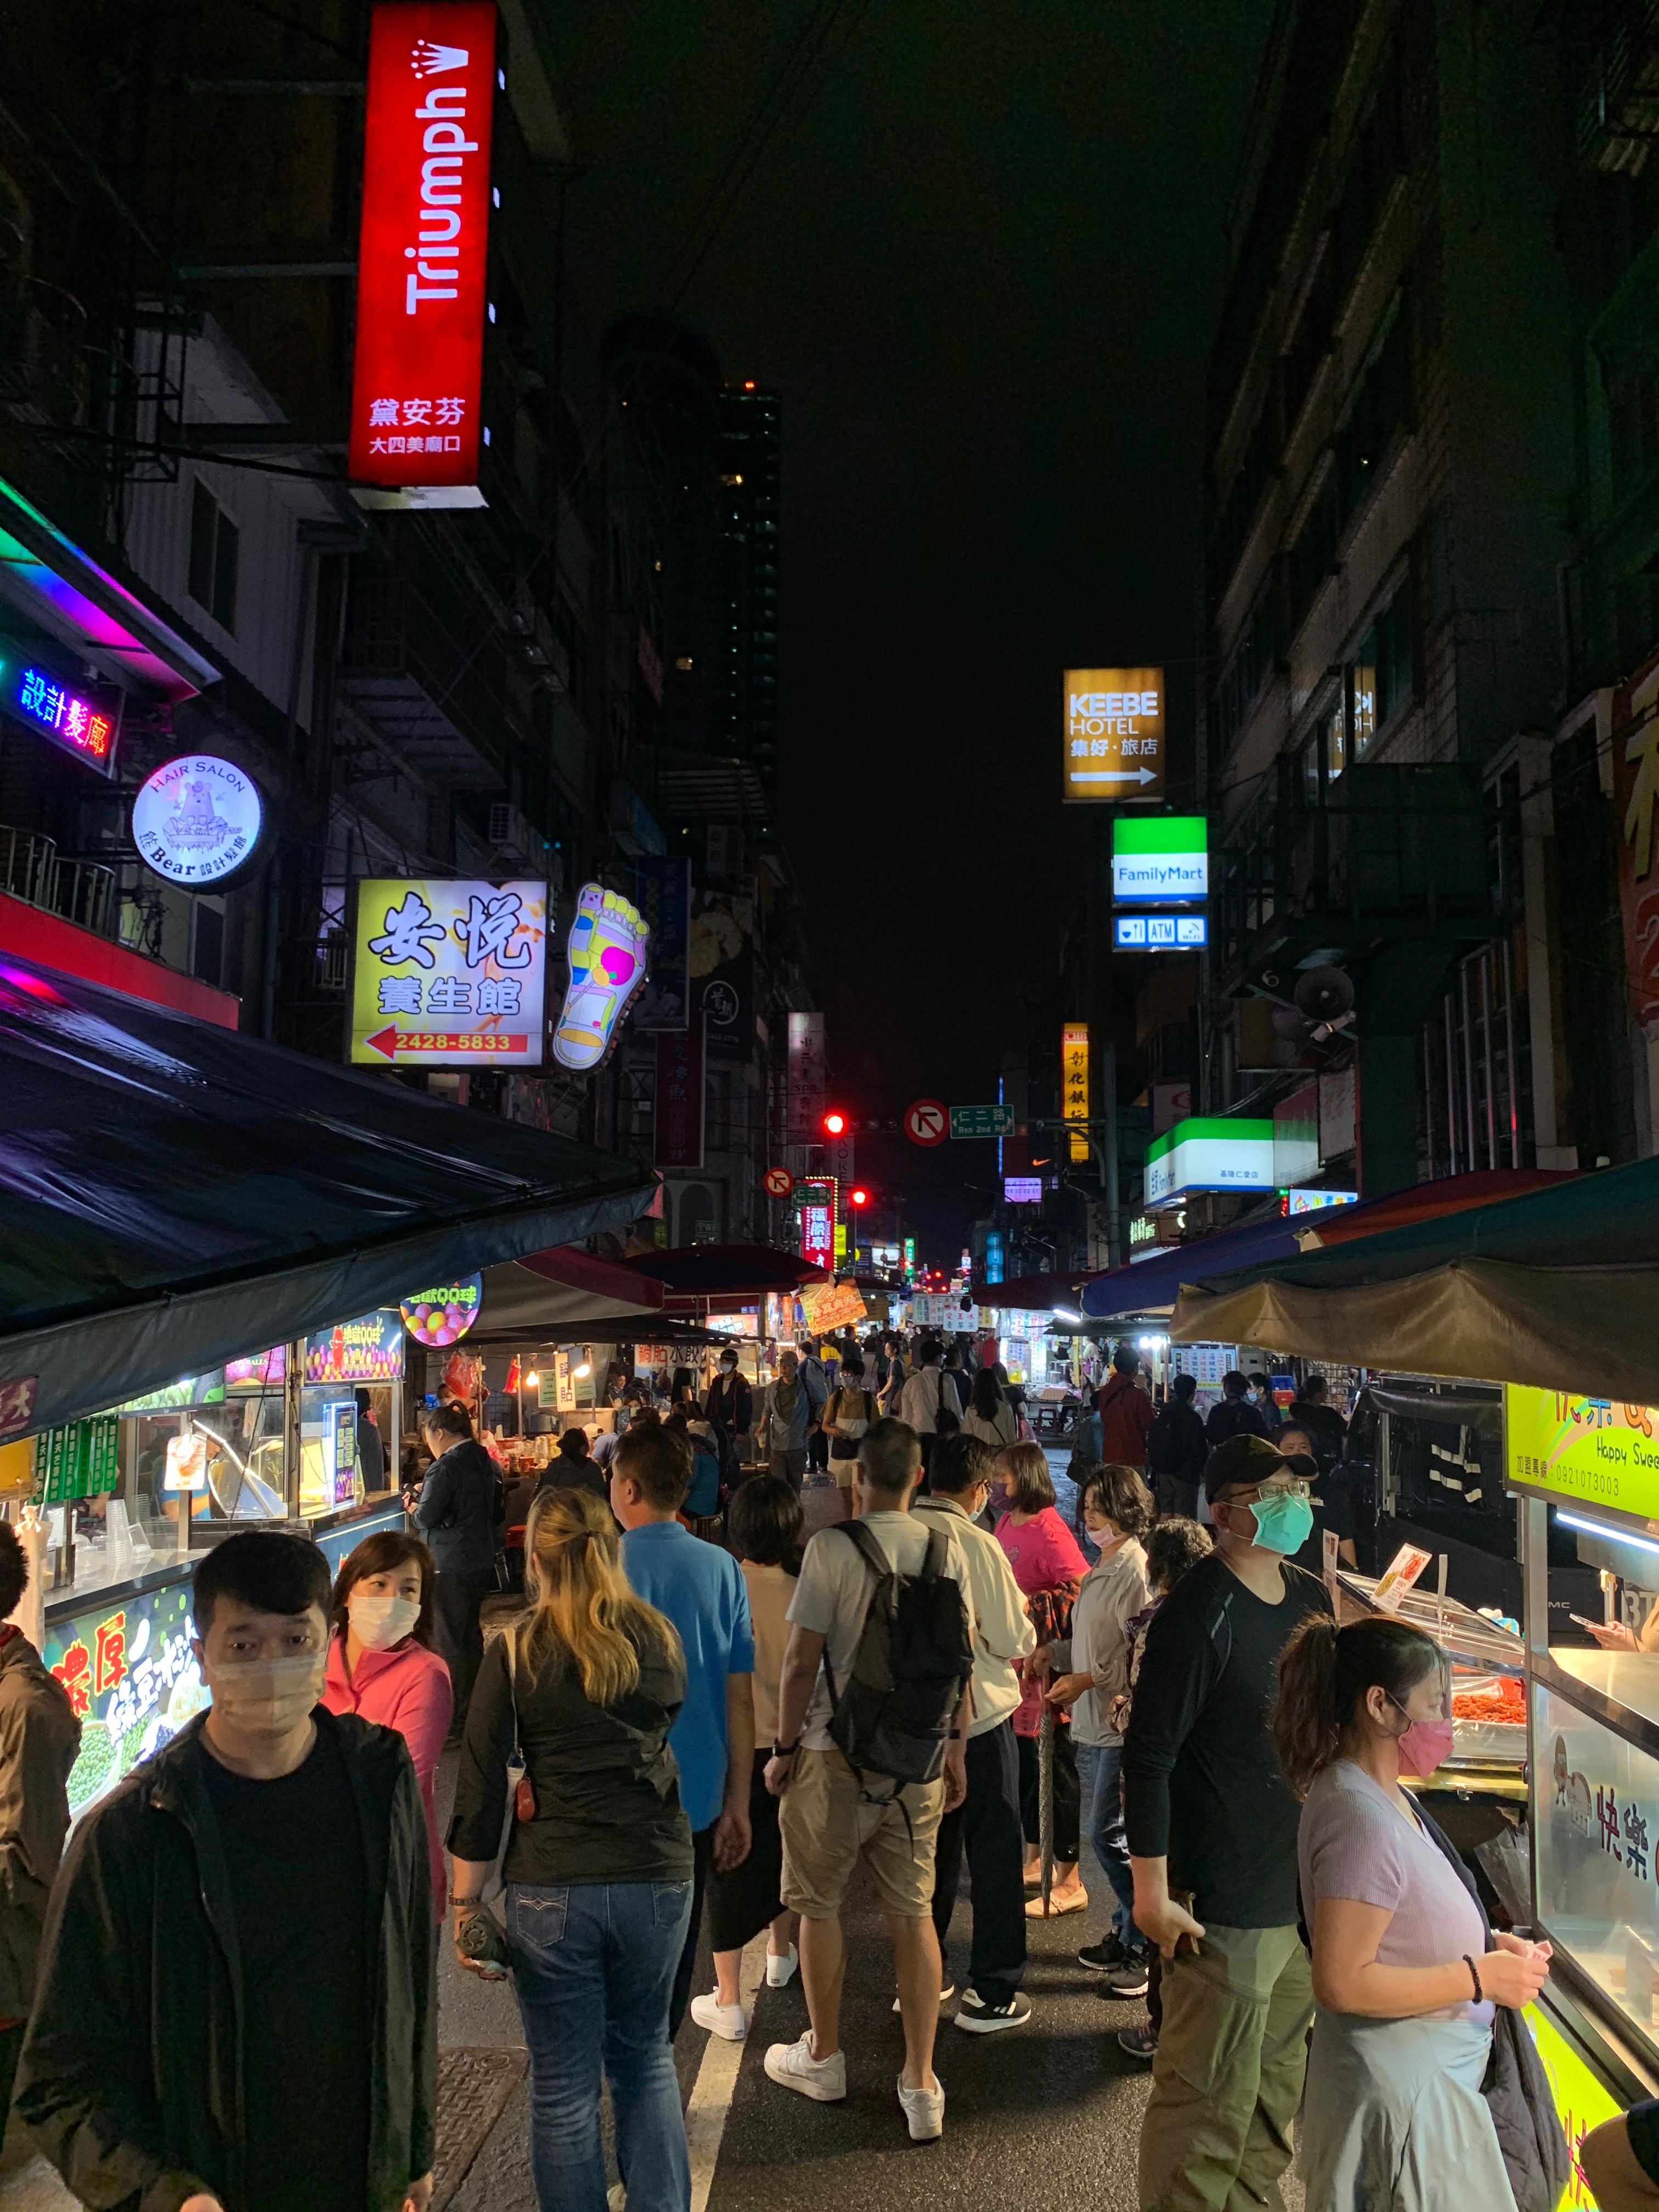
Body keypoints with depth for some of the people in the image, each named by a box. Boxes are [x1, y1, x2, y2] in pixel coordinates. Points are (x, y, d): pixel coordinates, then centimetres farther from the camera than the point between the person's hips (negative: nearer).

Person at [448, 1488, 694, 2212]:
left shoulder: (515, 1652, -6)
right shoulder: (659, 1638, 1)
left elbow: (481, 1786, -4)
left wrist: (465, 1902, 4)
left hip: (553, 1888, -3)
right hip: (658, 1875, 3)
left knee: (564, 2088, 11)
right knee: (645, 2057, 23)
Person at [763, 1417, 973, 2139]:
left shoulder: (833, 1546, -16)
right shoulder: (945, 1546, -3)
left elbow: (802, 1661, -16)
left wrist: (784, 1747, -3)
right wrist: (955, 1745, 14)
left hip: (836, 1755, -4)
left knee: (818, 1906, 15)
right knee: (912, 1912, 13)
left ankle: (823, 2059, 32)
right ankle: (921, 2086, 17)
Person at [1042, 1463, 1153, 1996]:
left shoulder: (1136, 1570, -17)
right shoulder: (1102, 1568, 13)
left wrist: (1087, 1680, -19)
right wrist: (1055, 1653, 10)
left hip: (1120, 1721, -9)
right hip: (1092, 1719, 9)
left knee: (1111, 1834, -3)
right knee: (1103, 1832, 17)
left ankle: (1145, 1949, 10)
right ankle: (1128, 1933, 31)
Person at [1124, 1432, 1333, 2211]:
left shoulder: (1312, 1599, 4)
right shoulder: (1199, 1612, -19)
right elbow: (1148, 1757, -18)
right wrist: (1153, 1891, -18)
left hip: (1309, 1892, 8)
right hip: (1227, 1905, -8)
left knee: (1278, 2087, 21)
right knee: (1210, 2099, 2)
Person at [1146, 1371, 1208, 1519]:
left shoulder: (1161, 1416, 6)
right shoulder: (1193, 1418, -13)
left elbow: (1151, 1445, 11)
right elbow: (1201, 1448, -9)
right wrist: (1204, 1472, 1)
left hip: (1163, 1472, 6)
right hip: (1185, 1472, -6)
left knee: (1165, 1514, 11)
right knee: (1183, 1516, -5)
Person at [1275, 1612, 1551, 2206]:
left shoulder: (1381, 1796, 6)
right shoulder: (1361, 1819, -27)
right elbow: (1342, 1984, -28)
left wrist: (1487, 1945, 3)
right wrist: (1479, 1977, -21)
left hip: (1424, 2075, 9)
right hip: (1401, 2090, -9)